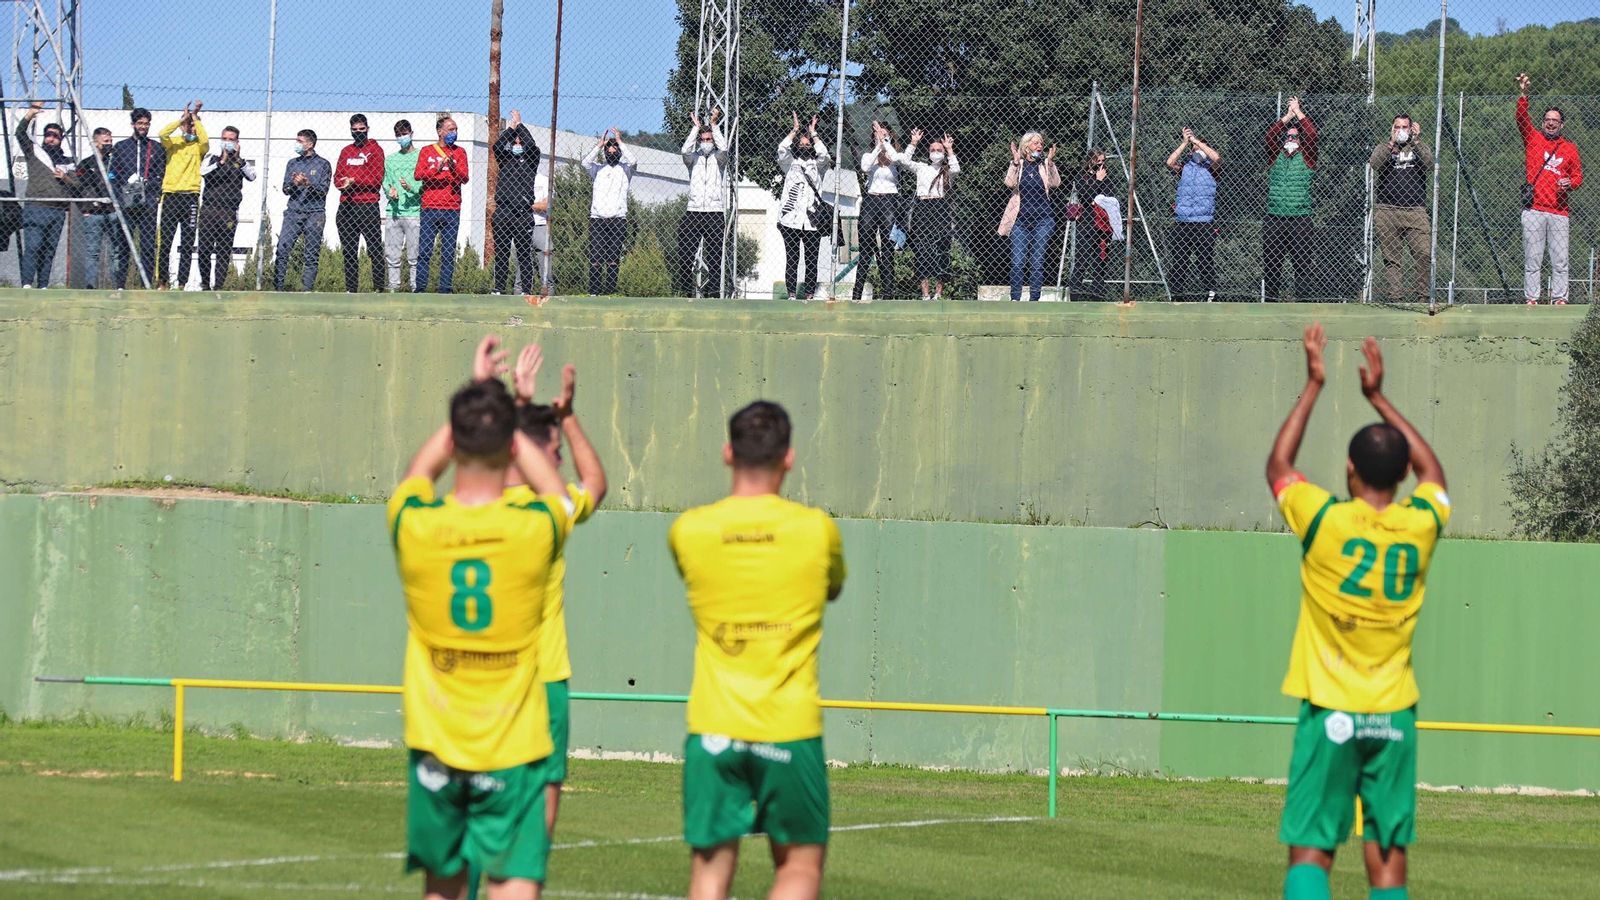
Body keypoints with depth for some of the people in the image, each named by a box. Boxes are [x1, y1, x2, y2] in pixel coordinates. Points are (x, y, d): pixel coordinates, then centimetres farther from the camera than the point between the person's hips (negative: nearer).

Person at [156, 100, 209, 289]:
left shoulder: (198, 146, 8)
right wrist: (183, 119, -8)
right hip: (171, 195, 0)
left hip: (190, 196, 0)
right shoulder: (174, 142, 9)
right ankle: (162, 281, 3)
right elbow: (163, 134, -12)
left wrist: (195, 118, -8)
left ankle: (181, 283, 2)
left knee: (187, 244, 0)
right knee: (165, 241, -2)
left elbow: (205, 140, -15)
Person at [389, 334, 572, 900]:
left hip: (434, 745, 2)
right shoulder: (536, 528, -11)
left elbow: (418, 472, 18)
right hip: (511, 747, -2)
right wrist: (503, 418, 28)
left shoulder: (414, 524, -9)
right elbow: (556, 489, 17)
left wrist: (473, 396, 25)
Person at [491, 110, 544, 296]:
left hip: (523, 214, -2)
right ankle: (499, 289, 8)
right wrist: (511, 128, 1)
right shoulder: (504, 158, 16)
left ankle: (527, 290, -2)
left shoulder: (530, 159, 11)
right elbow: (497, 145, -1)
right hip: (502, 211, 2)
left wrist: (519, 124, 3)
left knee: (524, 253, -2)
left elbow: (531, 145, -6)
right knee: (501, 254, 4)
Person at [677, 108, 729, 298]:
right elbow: (685, 150, -8)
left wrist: (714, 125, -10)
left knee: (715, 254, -5)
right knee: (685, 253, -5)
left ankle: (715, 288, -3)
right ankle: (686, 288, 0)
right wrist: (696, 127, -9)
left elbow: (723, 148, -10)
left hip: (715, 213, -1)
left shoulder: (718, 158, 10)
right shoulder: (694, 158, 13)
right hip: (693, 211, 1)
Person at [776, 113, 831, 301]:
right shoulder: (790, 164, 14)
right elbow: (782, 150, -3)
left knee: (811, 259, -1)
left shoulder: (817, 166, 14)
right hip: (791, 219, 0)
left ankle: (809, 294, 1)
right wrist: (795, 130, 1)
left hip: (812, 220, 0)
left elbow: (824, 154, -5)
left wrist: (813, 133, 1)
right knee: (792, 258, -4)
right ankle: (791, 294, -2)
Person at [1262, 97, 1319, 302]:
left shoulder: (1305, 157, 9)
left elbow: (1311, 135, -3)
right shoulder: (1276, 157, 14)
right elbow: (1270, 136, 2)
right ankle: (1272, 297, 9)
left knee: (1301, 260, -5)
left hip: (1300, 216, -2)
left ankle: (1302, 297, -4)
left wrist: (1298, 113, 5)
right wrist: (1288, 116, 4)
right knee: (1271, 261, 3)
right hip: (1274, 216, 2)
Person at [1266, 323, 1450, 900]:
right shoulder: (1421, 526, 0)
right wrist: (1379, 399, 28)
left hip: (1330, 713, -3)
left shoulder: (1326, 521, -8)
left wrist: (1314, 386, 18)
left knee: (1310, 852, -4)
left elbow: (1278, 467, 13)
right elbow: (1432, 471, 24)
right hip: (1394, 715, 3)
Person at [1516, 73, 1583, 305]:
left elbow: (1578, 176, 17)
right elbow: (1522, 119, -4)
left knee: (1560, 259, -2)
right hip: (1534, 210, -1)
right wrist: (1524, 94, -18)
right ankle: (1531, 298, 0)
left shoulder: (1569, 149, 14)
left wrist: (1570, 183, -6)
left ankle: (1559, 298, 2)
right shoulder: (1533, 139, 10)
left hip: (1559, 212, 1)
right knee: (1532, 258, -2)